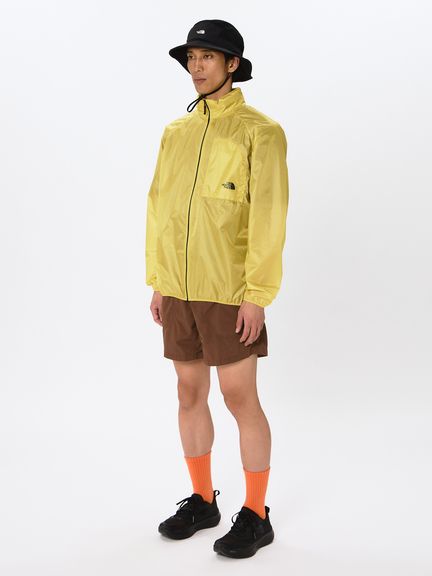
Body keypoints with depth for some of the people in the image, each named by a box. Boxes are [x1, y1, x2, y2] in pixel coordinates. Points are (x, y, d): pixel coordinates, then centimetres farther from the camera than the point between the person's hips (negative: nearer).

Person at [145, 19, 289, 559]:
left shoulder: (260, 131, -10)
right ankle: (202, 501, 27)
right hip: (179, 290, 6)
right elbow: (158, 209, 12)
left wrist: (257, 296, -20)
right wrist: (157, 282, 9)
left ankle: (255, 516, 13)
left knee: (240, 399, -1)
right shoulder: (175, 132, 9)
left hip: (230, 292, -6)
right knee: (190, 393, 12)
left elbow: (269, 218, -16)